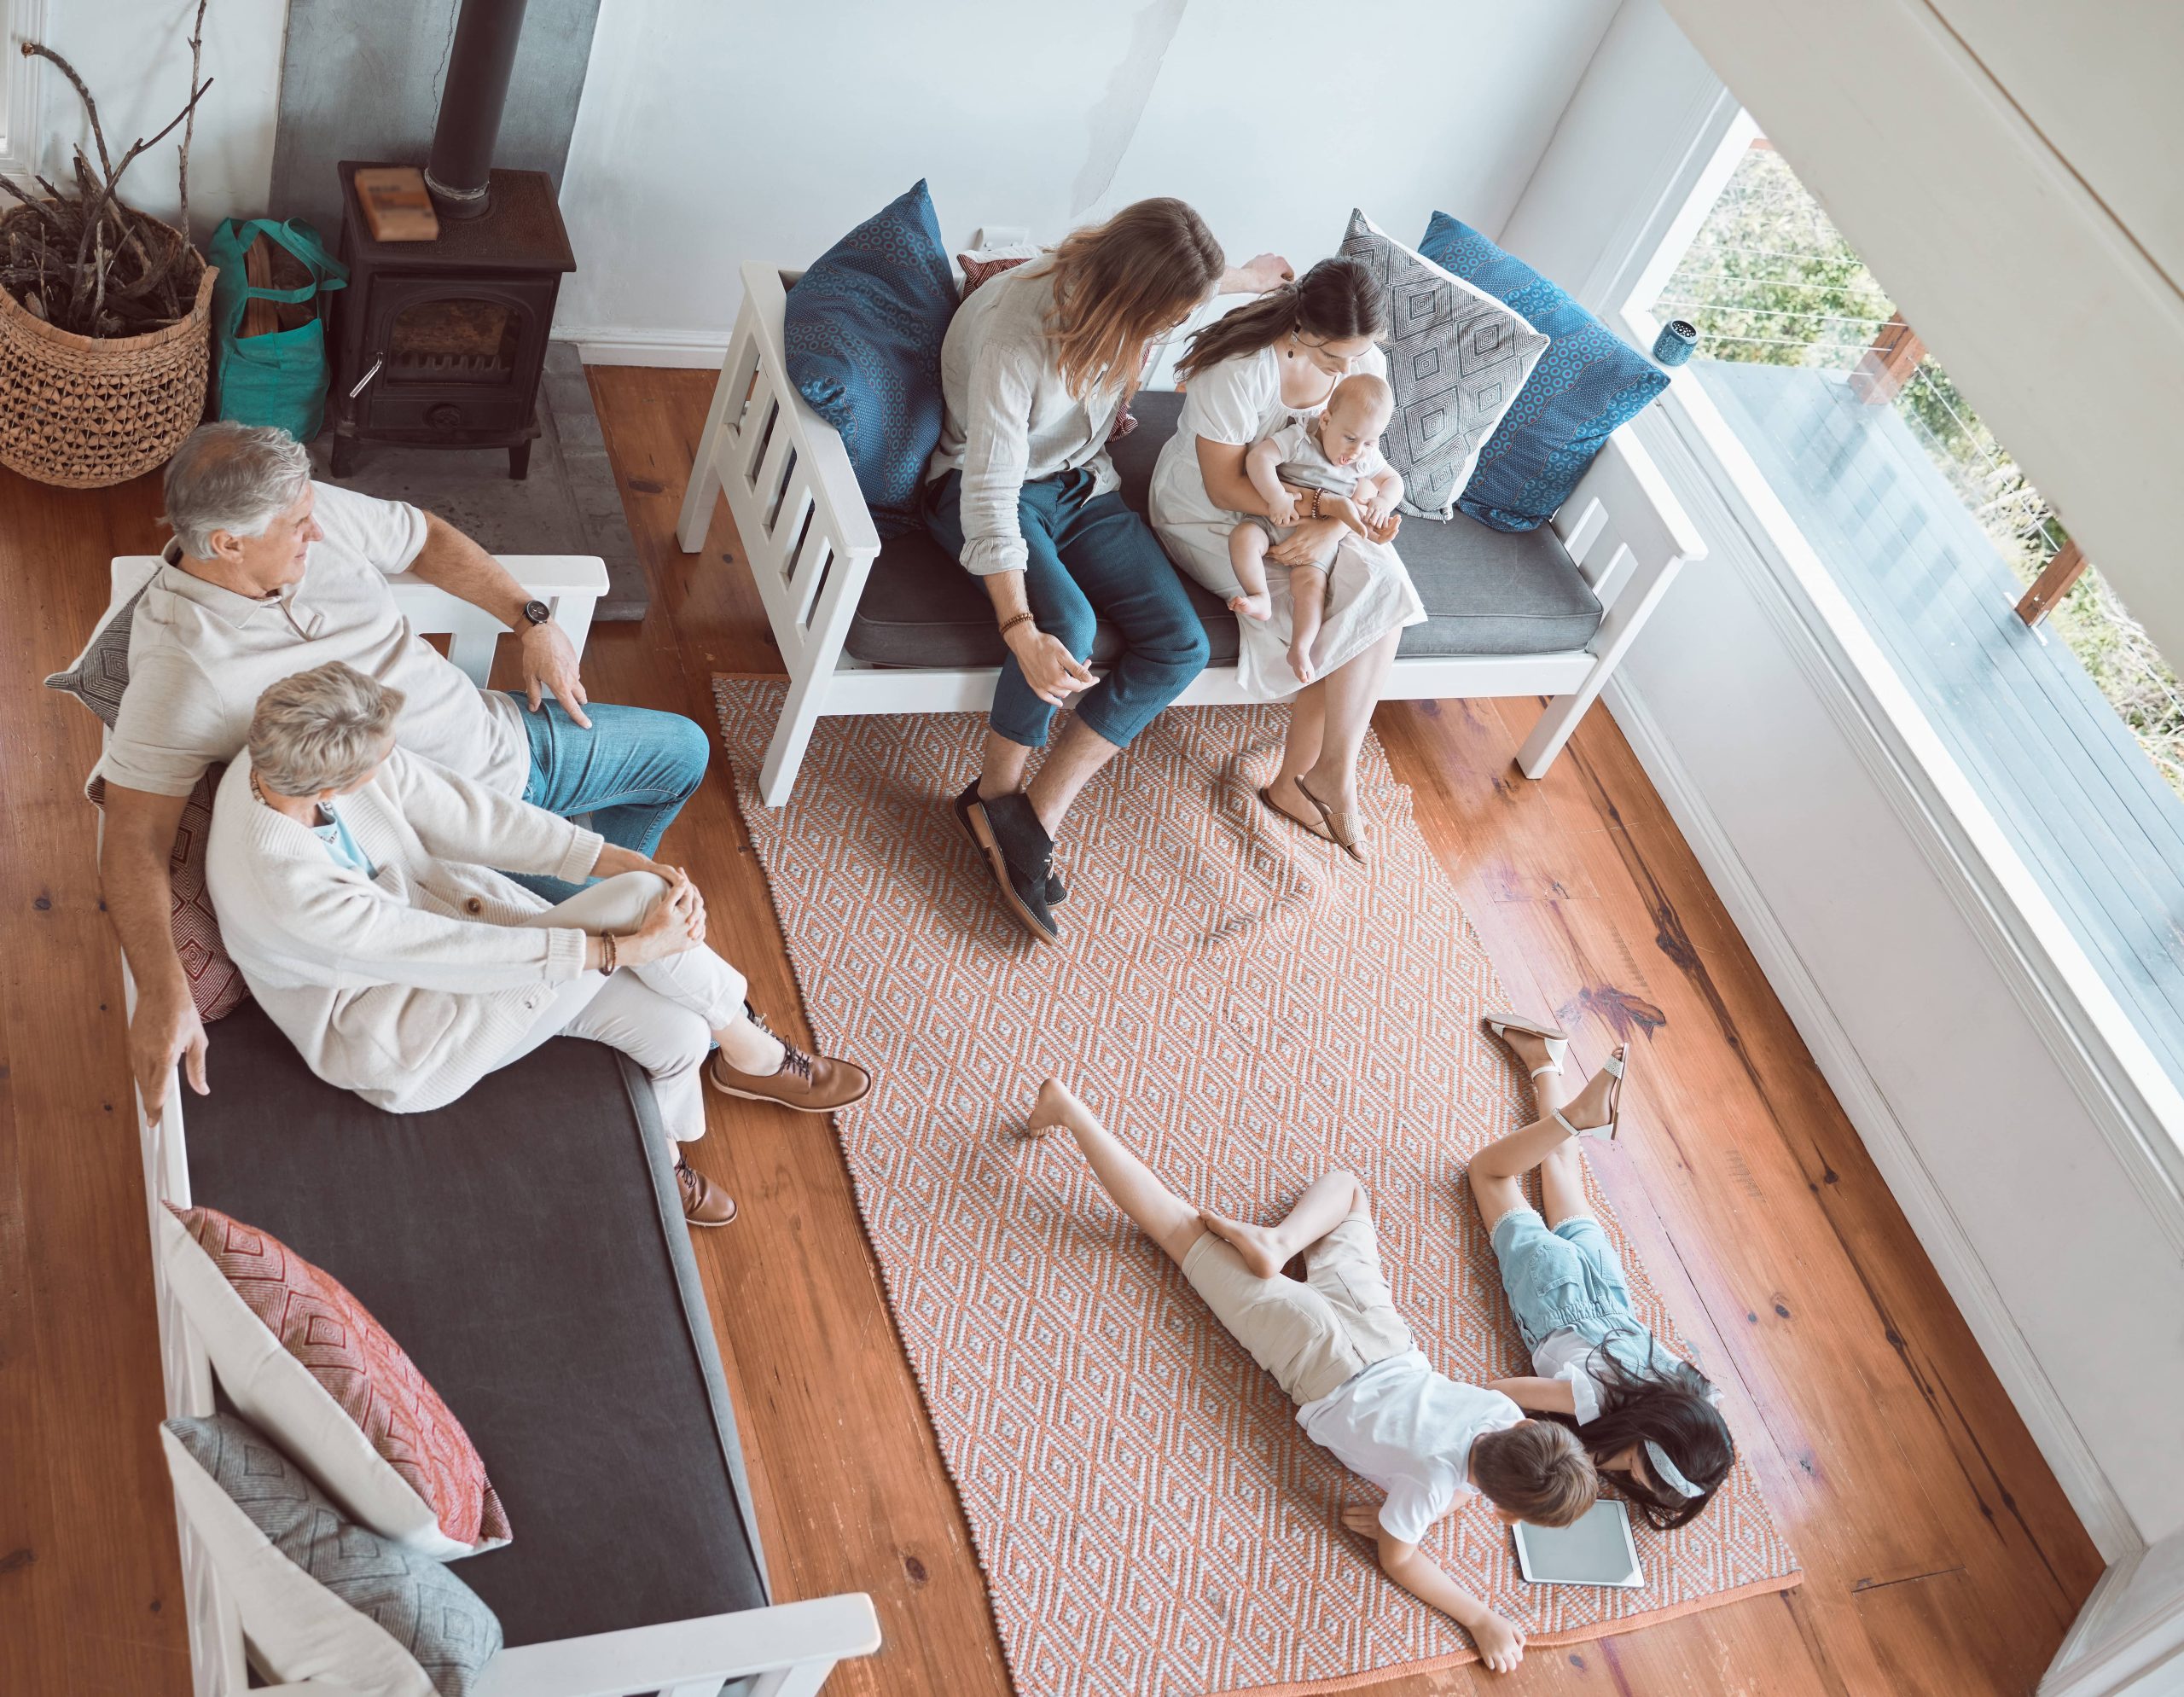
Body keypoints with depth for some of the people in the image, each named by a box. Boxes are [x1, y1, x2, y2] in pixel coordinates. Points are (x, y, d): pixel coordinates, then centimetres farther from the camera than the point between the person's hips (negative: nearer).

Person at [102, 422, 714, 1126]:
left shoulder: (315, 513, -13)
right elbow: (135, 837, -33)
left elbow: (428, 539, 7)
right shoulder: (180, 665, -29)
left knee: (683, 751, 20)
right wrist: (163, 996, -44)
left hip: (504, 732, 7)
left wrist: (531, 621, -1)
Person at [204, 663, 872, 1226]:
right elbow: (465, 956, -31)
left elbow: (464, 812, -15)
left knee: (677, 1029, -7)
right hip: (398, 1043, -7)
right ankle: (753, 1056, 3)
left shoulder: (300, 752, -19)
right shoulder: (289, 889, -38)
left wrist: (631, 863, -21)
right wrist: (631, 946, -24)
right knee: (639, 899, -23)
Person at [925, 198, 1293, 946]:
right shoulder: (1014, 336, -30)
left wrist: (1246, 277, 38)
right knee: (1067, 620, -36)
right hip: (981, 485, -7)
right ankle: (1000, 794, -10)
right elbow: (992, 492, -34)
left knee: (1180, 645, -14)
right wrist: (1022, 632, -45)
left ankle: (1037, 812, -11)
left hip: (1082, 483, 7)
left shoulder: (1124, 289, -10)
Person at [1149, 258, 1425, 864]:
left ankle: (1296, 776, -9)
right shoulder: (1239, 369, -30)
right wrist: (1326, 503, -31)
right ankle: (1334, 773, 0)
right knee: (1336, 618, -20)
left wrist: (1330, 526, -29)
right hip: (1208, 517, -6)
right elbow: (1226, 488, -25)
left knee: (1381, 590, -17)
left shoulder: (1366, 363, -11)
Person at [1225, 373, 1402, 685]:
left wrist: (1383, 502, -10)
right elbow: (1257, 458, -25)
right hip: (1276, 519, -1)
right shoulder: (1299, 438, -15)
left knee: (1311, 581, -22)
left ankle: (1300, 649, -24)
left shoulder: (1367, 457, 1)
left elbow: (1394, 481, 14)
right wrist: (1277, 498, -36)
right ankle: (1260, 598, -27)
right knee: (1242, 537, -30)